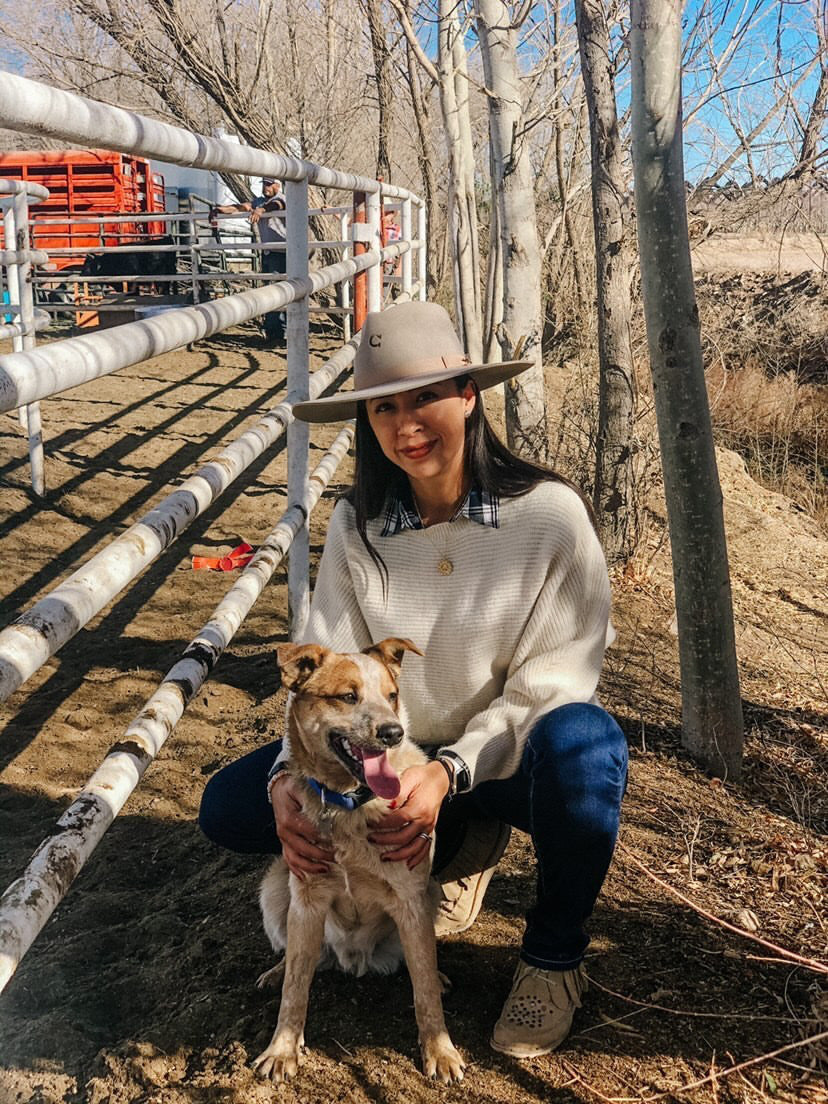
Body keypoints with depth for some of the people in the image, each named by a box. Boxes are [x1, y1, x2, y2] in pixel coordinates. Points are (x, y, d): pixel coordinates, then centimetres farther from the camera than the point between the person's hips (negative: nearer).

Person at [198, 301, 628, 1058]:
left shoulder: (547, 513, -19)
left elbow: (549, 687, -20)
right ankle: (459, 843, 7)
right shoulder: (357, 526, -7)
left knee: (582, 741, -39)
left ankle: (554, 955, -9)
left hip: (515, 760, -4)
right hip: (403, 755, 4)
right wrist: (290, 779, -31)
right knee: (229, 806, -11)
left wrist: (450, 771, -35)